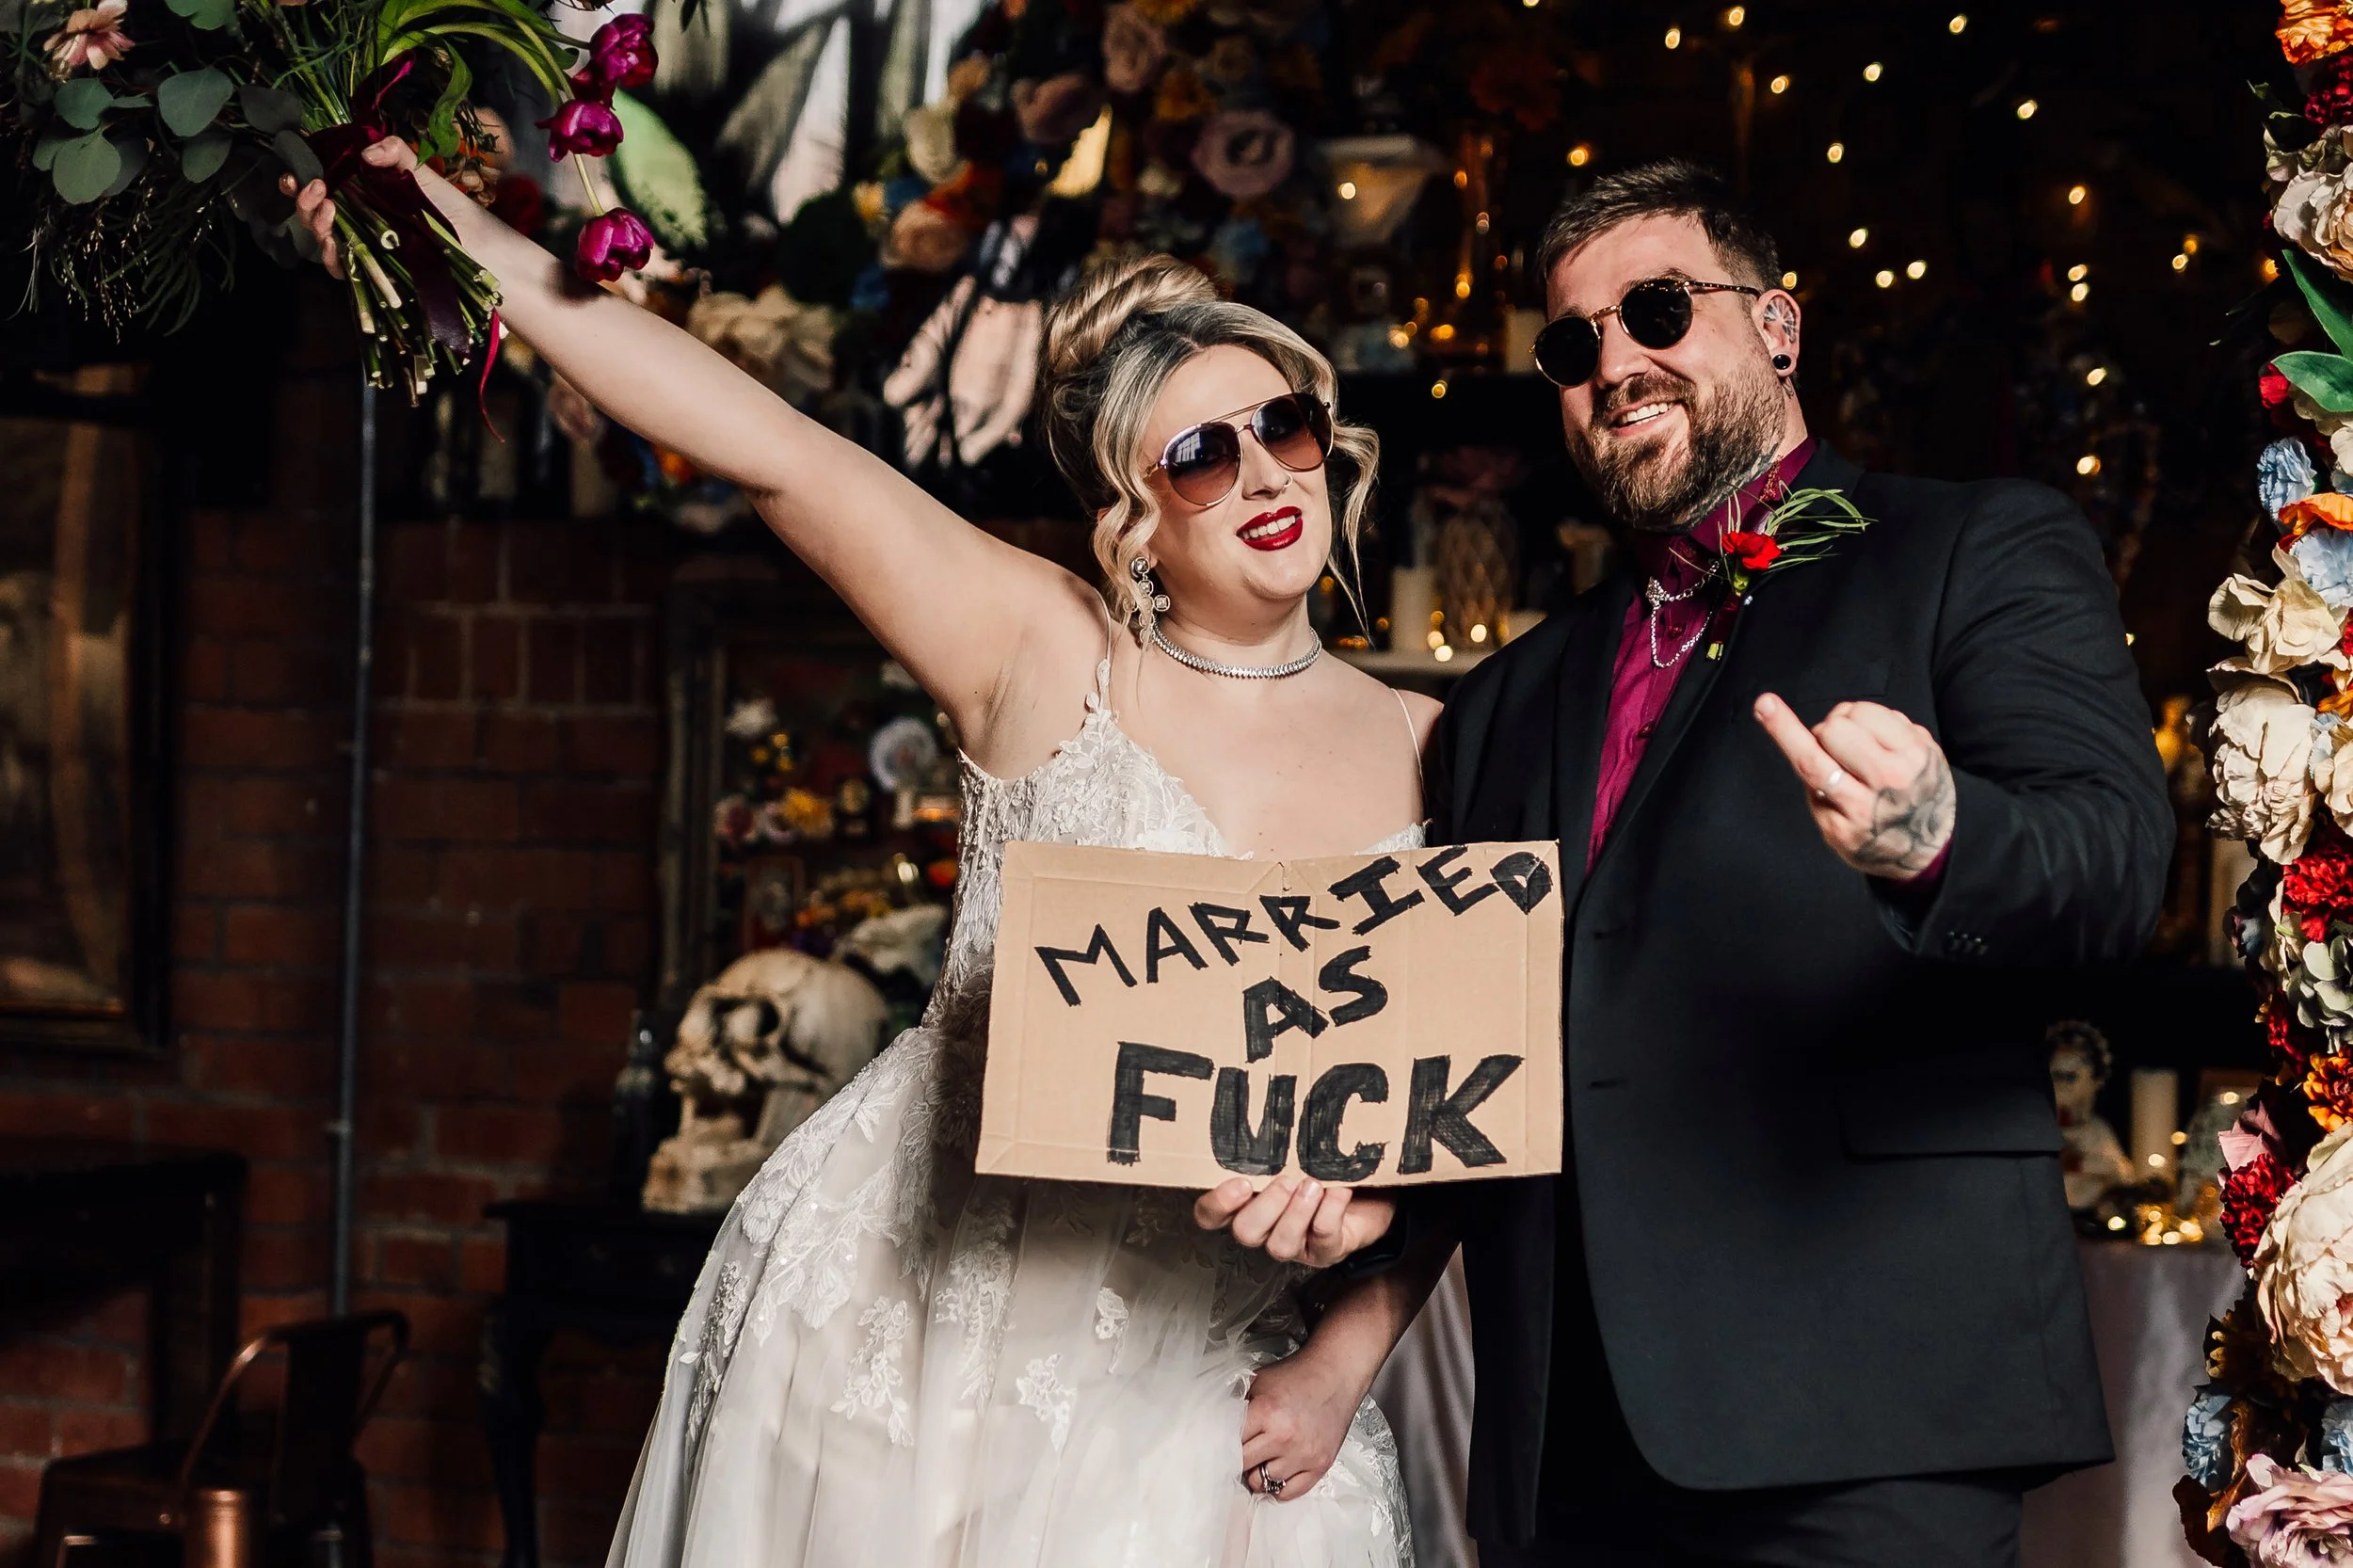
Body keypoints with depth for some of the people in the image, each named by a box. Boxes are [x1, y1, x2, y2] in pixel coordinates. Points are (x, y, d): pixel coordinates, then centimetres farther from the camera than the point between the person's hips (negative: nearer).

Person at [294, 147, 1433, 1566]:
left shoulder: (1428, 750, 1)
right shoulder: (1046, 653, -6)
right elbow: (771, 450, -13)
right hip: (910, 1300, -2)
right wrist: (471, 244, -19)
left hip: (1188, 1362, 2)